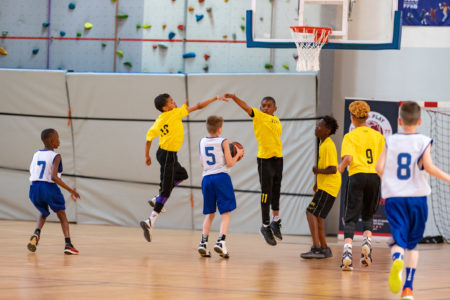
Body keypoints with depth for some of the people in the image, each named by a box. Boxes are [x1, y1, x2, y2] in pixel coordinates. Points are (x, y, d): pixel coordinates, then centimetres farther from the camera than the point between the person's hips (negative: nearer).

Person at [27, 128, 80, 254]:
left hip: (35, 188, 5)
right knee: (62, 215, 15)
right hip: (49, 188, -5)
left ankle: (36, 233, 0)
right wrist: (71, 190, -16)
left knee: (43, 213, 29)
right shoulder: (55, 156, -9)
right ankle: (68, 243, 1)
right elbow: (54, 177, -20)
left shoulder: (36, 155, 9)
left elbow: (32, 174, 13)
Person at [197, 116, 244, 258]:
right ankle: (221, 241, -17)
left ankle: (204, 242, 2)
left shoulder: (202, 142, 9)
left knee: (209, 213, 14)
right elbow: (229, 163, -6)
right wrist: (238, 154, 11)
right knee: (225, 213, -1)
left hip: (207, 177, 5)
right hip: (221, 177, -5)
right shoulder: (223, 142, -5)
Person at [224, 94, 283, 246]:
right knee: (266, 193, -3)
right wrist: (234, 97, -37)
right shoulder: (258, 115, -5)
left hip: (278, 158, 6)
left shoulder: (276, 120, 11)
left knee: (275, 191, 15)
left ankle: (275, 221, 30)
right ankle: (266, 226, 7)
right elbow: (246, 107, -21)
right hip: (264, 158, -6)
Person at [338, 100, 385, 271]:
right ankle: (366, 245, -5)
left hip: (357, 175, -3)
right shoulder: (378, 135, 11)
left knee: (351, 218, -1)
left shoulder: (350, 136, 1)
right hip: (374, 177, 3)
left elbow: (348, 157, -14)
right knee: (368, 216, 19)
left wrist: (341, 167, 5)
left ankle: (347, 254, -16)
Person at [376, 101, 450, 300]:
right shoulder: (423, 142, -1)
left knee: (399, 239, -7)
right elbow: (428, 166, -16)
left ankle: (397, 259, -44)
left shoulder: (391, 141, 6)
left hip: (393, 197, 0)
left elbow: (379, 167, -1)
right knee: (413, 243, 14)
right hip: (417, 196, 0)